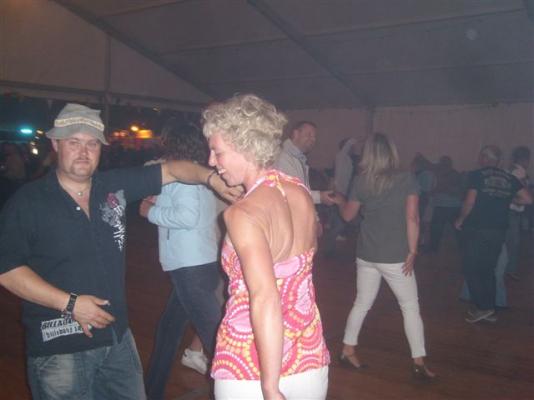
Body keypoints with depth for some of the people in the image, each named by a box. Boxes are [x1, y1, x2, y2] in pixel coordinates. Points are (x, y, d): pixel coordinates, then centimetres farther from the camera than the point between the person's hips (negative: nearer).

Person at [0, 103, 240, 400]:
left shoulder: (116, 186, 1)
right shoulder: (28, 202, -9)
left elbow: (171, 170, 3)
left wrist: (211, 178, -15)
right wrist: (69, 303, -17)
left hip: (118, 337, 4)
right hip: (60, 348, -4)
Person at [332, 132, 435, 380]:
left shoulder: (361, 182, 0)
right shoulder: (407, 180, -7)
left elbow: (348, 215, 10)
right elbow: (412, 218, -11)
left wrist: (340, 201, 31)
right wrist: (412, 251, -5)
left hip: (367, 255, 3)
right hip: (395, 256, -3)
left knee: (362, 304, 17)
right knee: (410, 308, 9)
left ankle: (347, 351, 24)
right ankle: (419, 363, 11)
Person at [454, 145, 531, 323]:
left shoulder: (477, 175, -6)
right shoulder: (509, 178, 7)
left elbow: (469, 202, -14)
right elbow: (528, 199, 3)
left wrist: (460, 220, 0)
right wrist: (507, 199, 18)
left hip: (477, 229, -5)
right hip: (498, 230, 5)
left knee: (472, 270, 4)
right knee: (488, 270, 15)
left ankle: (482, 307, -3)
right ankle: (490, 310, 17)